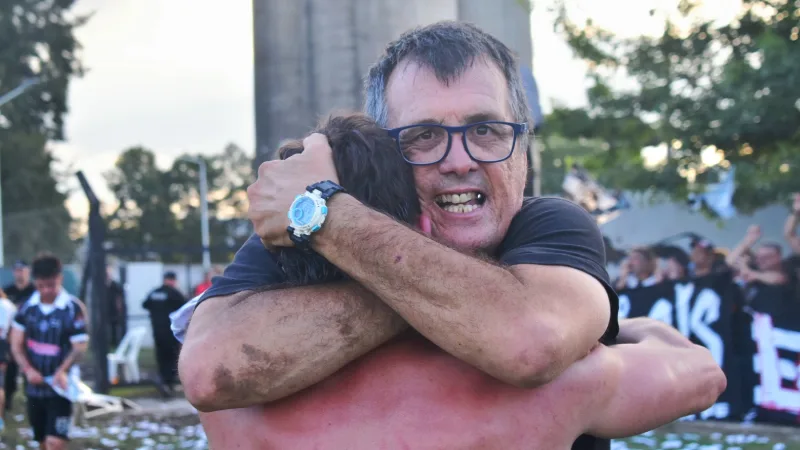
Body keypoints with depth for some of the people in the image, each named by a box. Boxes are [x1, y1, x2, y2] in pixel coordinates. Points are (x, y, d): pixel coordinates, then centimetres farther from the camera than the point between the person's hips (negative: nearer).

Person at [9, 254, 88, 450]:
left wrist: (63, 371, -31)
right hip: (35, 385, 5)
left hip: (60, 387, -5)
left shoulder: (73, 309, -14)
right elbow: (16, 343, 3)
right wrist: (28, 369, -14)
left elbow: (80, 346, -14)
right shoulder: (27, 307, 1)